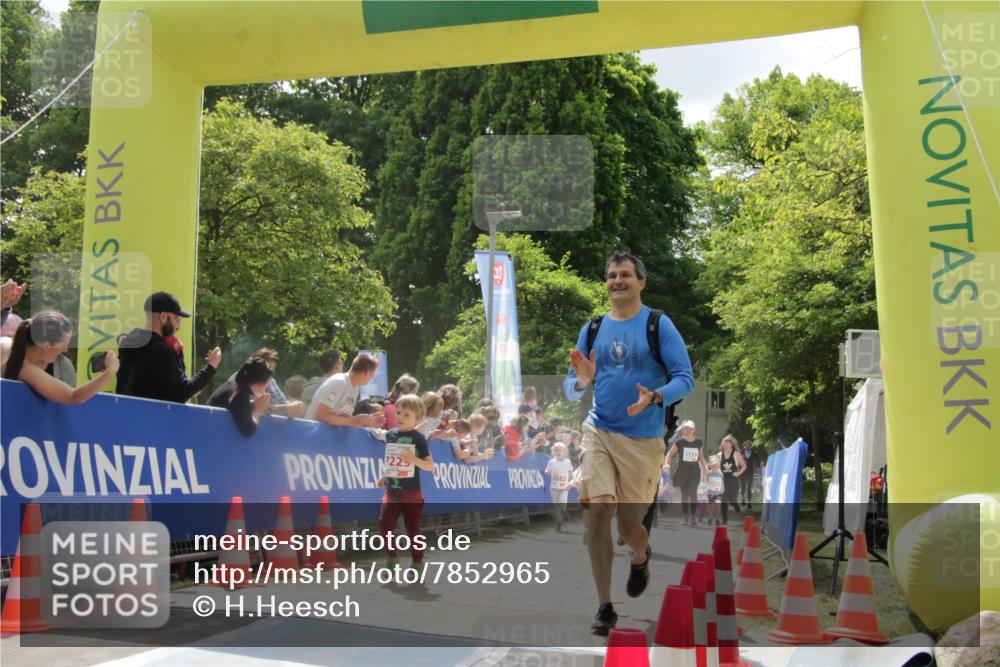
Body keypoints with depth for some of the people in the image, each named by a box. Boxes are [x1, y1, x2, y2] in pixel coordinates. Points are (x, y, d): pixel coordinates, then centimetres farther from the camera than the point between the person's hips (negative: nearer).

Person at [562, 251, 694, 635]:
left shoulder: (659, 325, -3)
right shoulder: (592, 329, 8)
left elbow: (685, 378, -7)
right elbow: (570, 391, 10)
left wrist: (655, 397, -26)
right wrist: (581, 381, -14)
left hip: (642, 440, -2)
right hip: (598, 432, 2)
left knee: (629, 525, 3)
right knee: (597, 513, -11)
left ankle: (641, 559, 42)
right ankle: (604, 607, 4)